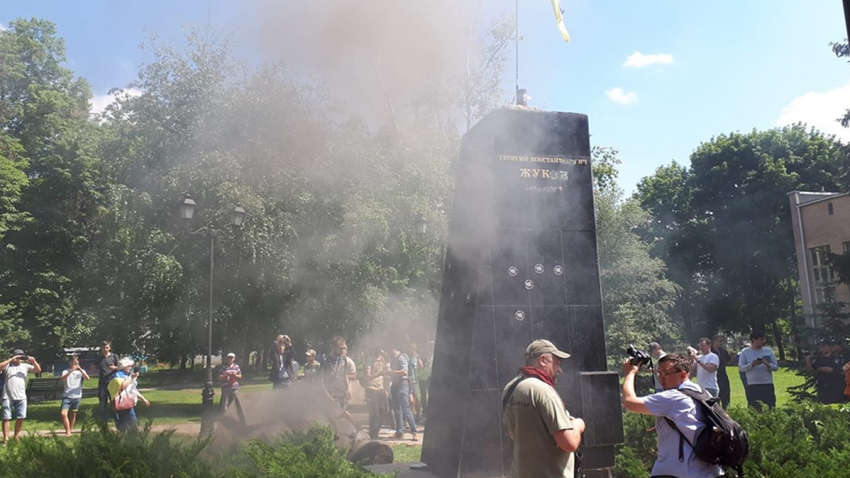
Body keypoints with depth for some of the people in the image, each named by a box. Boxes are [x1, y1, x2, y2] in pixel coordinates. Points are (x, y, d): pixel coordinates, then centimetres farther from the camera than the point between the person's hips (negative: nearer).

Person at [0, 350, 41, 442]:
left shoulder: (25, 366, 10)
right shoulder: (8, 365, 5)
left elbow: (38, 370, 5)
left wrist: (34, 362, -13)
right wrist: (11, 359, -19)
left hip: (21, 397, 2)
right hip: (8, 397, -2)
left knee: (21, 417, 1)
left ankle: (16, 437, 16)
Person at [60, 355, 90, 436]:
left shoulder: (81, 371, 9)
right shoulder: (66, 371, 5)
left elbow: (87, 378, -10)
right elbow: (63, 379, -16)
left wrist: (80, 369, -20)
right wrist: (71, 371, -27)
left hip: (77, 396, 1)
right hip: (67, 396, -1)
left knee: (73, 414, 8)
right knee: (63, 413, -14)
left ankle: (71, 430, 21)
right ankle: (68, 431, -7)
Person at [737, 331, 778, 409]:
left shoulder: (768, 351, 11)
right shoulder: (745, 352, 4)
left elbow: (776, 367, 9)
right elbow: (740, 368, -2)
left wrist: (767, 364, -12)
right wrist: (752, 364, -18)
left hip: (768, 385, 2)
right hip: (753, 386, -2)